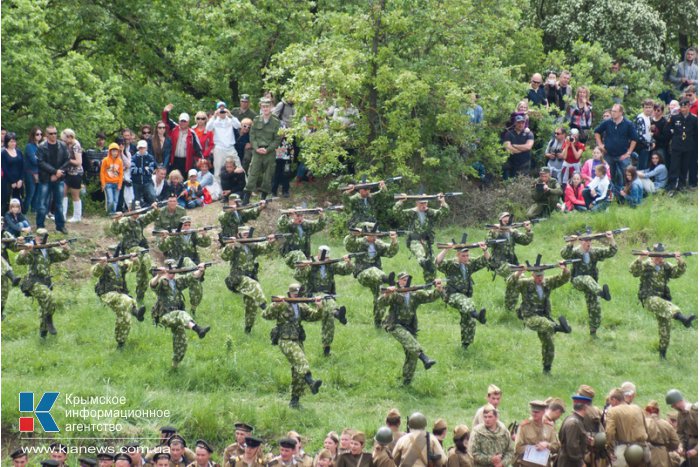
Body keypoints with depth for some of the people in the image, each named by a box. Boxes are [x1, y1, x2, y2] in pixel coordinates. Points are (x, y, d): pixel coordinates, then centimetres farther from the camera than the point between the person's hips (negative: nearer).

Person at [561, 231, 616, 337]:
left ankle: (593, 332, 11)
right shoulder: (575, 252, -9)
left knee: (594, 308, -1)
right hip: (577, 280, -4)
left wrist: (611, 240, -18)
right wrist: (571, 243, -43)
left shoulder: (595, 252, 1)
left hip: (590, 284, 4)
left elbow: (611, 252, -3)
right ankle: (601, 292, -65)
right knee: (587, 279, -39)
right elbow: (564, 254, -29)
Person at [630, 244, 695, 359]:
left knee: (665, 326, 3)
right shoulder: (645, 265, -1)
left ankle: (662, 353, 14)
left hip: (663, 298, 5)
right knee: (666, 306, -35)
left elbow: (678, 272, 1)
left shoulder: (666, 267, 13)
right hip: (649, 298, -5)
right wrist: (640, 258, -32)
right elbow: (633, 270, -18)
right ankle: (683, 318, -59)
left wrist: (680, 261, -18)